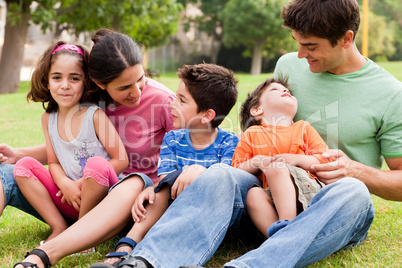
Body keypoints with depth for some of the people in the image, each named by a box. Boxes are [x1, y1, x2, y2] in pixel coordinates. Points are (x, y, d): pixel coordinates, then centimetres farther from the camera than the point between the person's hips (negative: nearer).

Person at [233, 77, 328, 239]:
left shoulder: (304, 128, 23)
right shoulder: (251, 134, 22)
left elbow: (325, 160, 12)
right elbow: (236, 170, 15)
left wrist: (296, 159, -5)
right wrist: (257, 162, -6)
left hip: (307, 190, -1)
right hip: (273, 197, 1)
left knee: (277, 168, -30)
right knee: (253, 194, -32)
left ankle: (288, 223, -40)